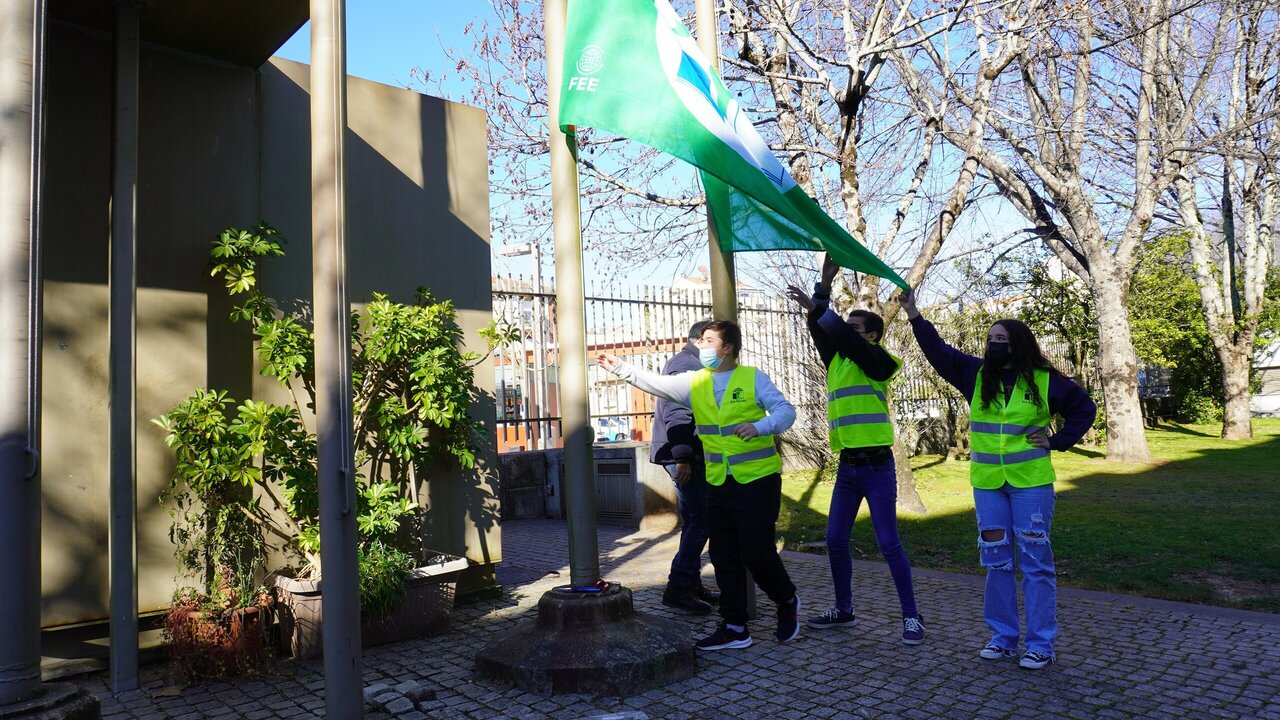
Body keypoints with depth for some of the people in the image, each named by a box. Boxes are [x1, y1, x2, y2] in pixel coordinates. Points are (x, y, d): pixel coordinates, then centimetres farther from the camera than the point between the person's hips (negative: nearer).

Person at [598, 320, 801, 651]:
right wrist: (619, 367, -1)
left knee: (757, 553, -2)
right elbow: (655, 383, 5)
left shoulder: (753, 378, -5)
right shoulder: (694, 383, 8)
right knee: (724, 558, 8)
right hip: (718, 484, 5)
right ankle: (734, 628, 20)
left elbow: (785, 410, -11)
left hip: (758, 481, -5)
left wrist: (759, 427, -29)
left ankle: (788, 603, 27)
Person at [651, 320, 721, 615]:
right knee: (700, 521, -9)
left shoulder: (684, 363, 22)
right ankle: (677, 588, -7)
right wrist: (682, 457, -24)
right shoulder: (688, 365, -12)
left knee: (693, 521, 14)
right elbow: (677, 413, -22)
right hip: (685, 454, -11)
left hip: (684, 454, 11)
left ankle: (692, 585, 20)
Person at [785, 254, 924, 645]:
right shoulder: (837, 362, 12)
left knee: (888, 543, -3)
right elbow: (822, 332, 2)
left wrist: (815, 307, -27)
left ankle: (911, 616, 9)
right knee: (835, 540, 9)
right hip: (847, 466, 7)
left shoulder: (877, 360, -6)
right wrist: (824, 283, -1)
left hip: (877, 466, -7)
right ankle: (843, 609, 24)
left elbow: (847, 340, -22)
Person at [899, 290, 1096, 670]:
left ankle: (1041, 645, 9)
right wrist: (914, 314, -7)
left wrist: (1057, 441, -1)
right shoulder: (975, 374, 5)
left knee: (1035, 561, 0)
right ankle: (1003, 637, 19)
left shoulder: (1045, 380, -2)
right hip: (987, 484, 3)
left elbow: (1084, 407, 10)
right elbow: (939, 351, 1)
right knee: (996, 561, 8)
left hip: (1031, 483, -3)